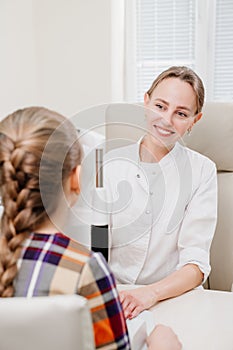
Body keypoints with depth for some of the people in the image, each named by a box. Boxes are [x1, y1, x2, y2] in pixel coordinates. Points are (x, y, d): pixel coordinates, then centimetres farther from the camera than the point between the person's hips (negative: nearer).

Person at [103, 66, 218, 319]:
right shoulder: (110, 164, 5)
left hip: (173, 296, -1)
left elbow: (196, 265, -8)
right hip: (110, 296, 1)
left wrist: (150, 293, -26)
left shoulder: (202, 171, 0)